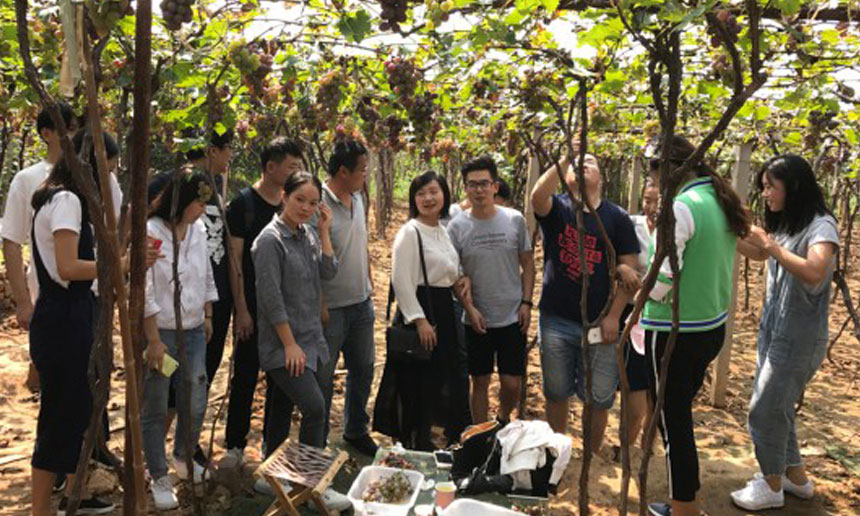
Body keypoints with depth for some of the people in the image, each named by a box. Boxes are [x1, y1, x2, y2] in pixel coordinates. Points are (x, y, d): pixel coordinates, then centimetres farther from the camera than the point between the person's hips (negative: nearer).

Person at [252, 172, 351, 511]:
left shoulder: (308, 235, 11)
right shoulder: (271, 239, -11)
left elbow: (328, 272, 1)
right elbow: (270, 297, -15)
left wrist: (325, 231, -3)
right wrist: (290, 343, -14)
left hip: (311, 339, 8)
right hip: (283, 343, -7)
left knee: (313, 411, 10)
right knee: (315, 407, -16)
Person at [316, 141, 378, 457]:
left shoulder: (357, 198, 7)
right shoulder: (319, 204, -20)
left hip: (361, 302, 8)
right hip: (332, 307, -8)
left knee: (363, 369, 19)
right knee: (323, 378, 6)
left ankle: (355, 431, 37)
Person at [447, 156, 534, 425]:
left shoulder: (515, 220, -2)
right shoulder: (457, 226, -4)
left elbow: (528, 264, 5)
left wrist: (526, 302, -3)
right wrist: (470, 308, -10)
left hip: (512, 318, 1)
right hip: (476, 320, 0)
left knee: (512, 383, 5)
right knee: (480, 382, 11)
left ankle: (503, 423, 35)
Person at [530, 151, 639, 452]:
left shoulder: (617, 217, 1)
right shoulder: (556, 209, 1)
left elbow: (629, 270, -2)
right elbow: (537, 195, -24)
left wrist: (614, 316, -9)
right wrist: (566, 158, -22)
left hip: (599, 324, 0)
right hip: (556, 320, 0)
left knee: (598, 398, 7)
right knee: (556, 393, 14)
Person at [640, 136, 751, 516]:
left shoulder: (682, 206, -21)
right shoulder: (722, 203, 7)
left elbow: (662, 277, -24)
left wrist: (641, 295, -5)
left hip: (674, 333, -9)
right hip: (713, 327, 9)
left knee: (672, 421, 7)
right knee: (682, 414, 22)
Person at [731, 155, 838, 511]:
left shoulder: (821, 225, -18)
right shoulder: (785, 224, 7)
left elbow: (814, 273, -33)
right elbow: (761, 254, 18)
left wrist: (772, 245, -28)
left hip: (799, 337, -8)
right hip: (774, 331, 8)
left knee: (765, 410, -1)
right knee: (776, 407, 16)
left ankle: (772, 487, 16)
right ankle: (796, 477, 32)